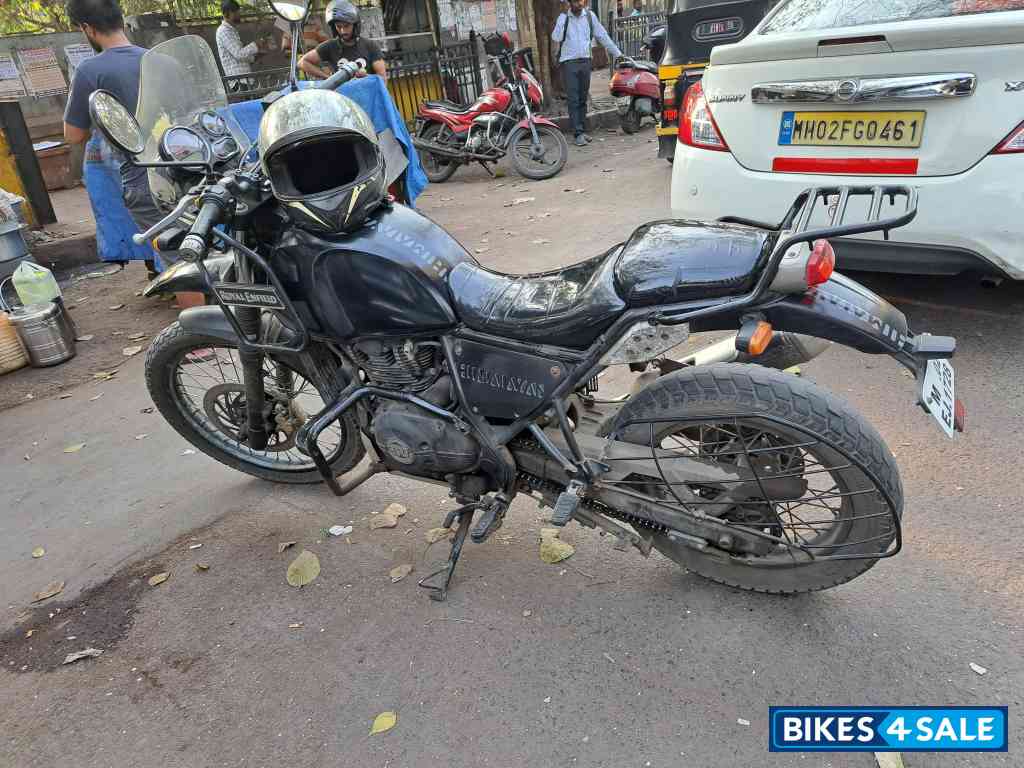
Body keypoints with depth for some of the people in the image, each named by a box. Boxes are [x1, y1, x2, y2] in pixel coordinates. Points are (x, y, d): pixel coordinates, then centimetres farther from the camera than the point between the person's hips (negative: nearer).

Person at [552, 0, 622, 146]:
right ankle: (578, 133, -8)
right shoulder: (563, 17, -1)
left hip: (585, 61, 3)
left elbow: (602, 36, 10)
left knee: (583, 99, 9)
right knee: (573, 100, -6)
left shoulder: (590, 15, 6)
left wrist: (617, 54, 8)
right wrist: (562, 19, -19)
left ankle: (583, 130, 16)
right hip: (568, 63, -3)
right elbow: (556, 38, -13)